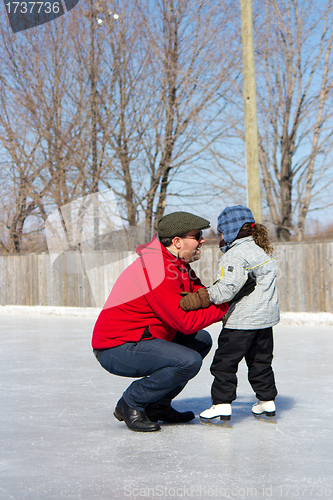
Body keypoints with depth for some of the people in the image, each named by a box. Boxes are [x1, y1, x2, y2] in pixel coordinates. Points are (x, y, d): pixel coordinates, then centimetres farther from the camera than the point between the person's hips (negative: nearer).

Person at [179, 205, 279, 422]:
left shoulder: (235, 254, -14)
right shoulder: (263, 248, 14)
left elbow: (228, 287, -26)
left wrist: (203, 297, -30)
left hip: (243, 319, -9)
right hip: (267, 315, 9)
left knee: (225, 360, -2)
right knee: (260, 359, 18)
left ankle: (222, 404, -4)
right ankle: (267, 400, 22)